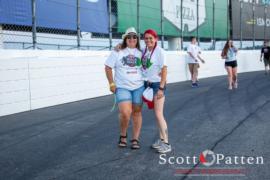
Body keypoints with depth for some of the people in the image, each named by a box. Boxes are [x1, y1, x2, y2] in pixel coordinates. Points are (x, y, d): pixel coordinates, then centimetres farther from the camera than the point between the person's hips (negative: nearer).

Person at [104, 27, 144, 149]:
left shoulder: (141, 52, 6)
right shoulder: (118, 52, -1)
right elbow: (108, 67, 1)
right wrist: (111, 84, -4)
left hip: (138, 87, 3)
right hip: (122, 87, -3)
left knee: (137, 113, 6)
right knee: (125, 113, -17)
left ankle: (135, 139, 17)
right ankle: (123, 135, 9)